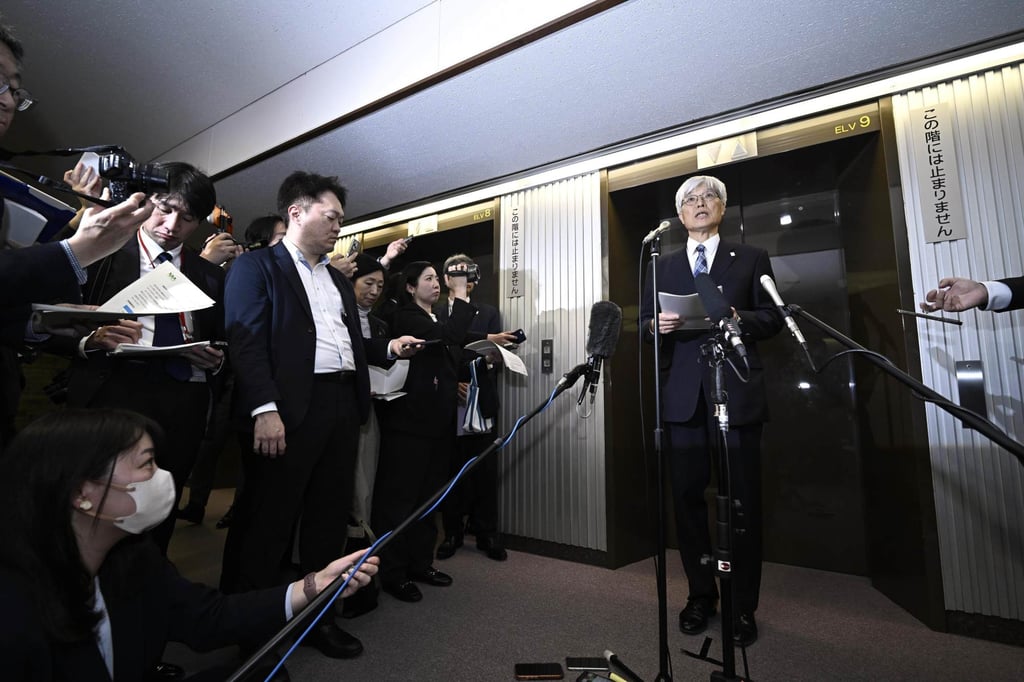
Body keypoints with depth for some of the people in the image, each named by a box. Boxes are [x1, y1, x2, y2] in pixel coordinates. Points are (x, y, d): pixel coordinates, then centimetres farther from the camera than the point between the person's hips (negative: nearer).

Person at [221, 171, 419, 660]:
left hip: (342, 406, 7)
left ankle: (319, 615, 30)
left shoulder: (339, 281, 21)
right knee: (267, 523, 5)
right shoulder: (256, 266, 1)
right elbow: (247, 340, -11)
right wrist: (265, 409, -20)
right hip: (290, 408, -6)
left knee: (329, 519, 14)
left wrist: (389, 348, 5)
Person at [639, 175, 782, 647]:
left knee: (743, 499, 3)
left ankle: (743, 607, 19)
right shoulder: (662, 266, 16)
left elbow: (773, 317, 5)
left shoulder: (751, 258, 12)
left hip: (736, 392, -1)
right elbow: (645, 323, 11)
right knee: (687, 495, 6)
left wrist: (737, 318, -14)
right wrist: (656, 325, -11)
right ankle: (700, 594, 23)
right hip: (682, 394, 2)